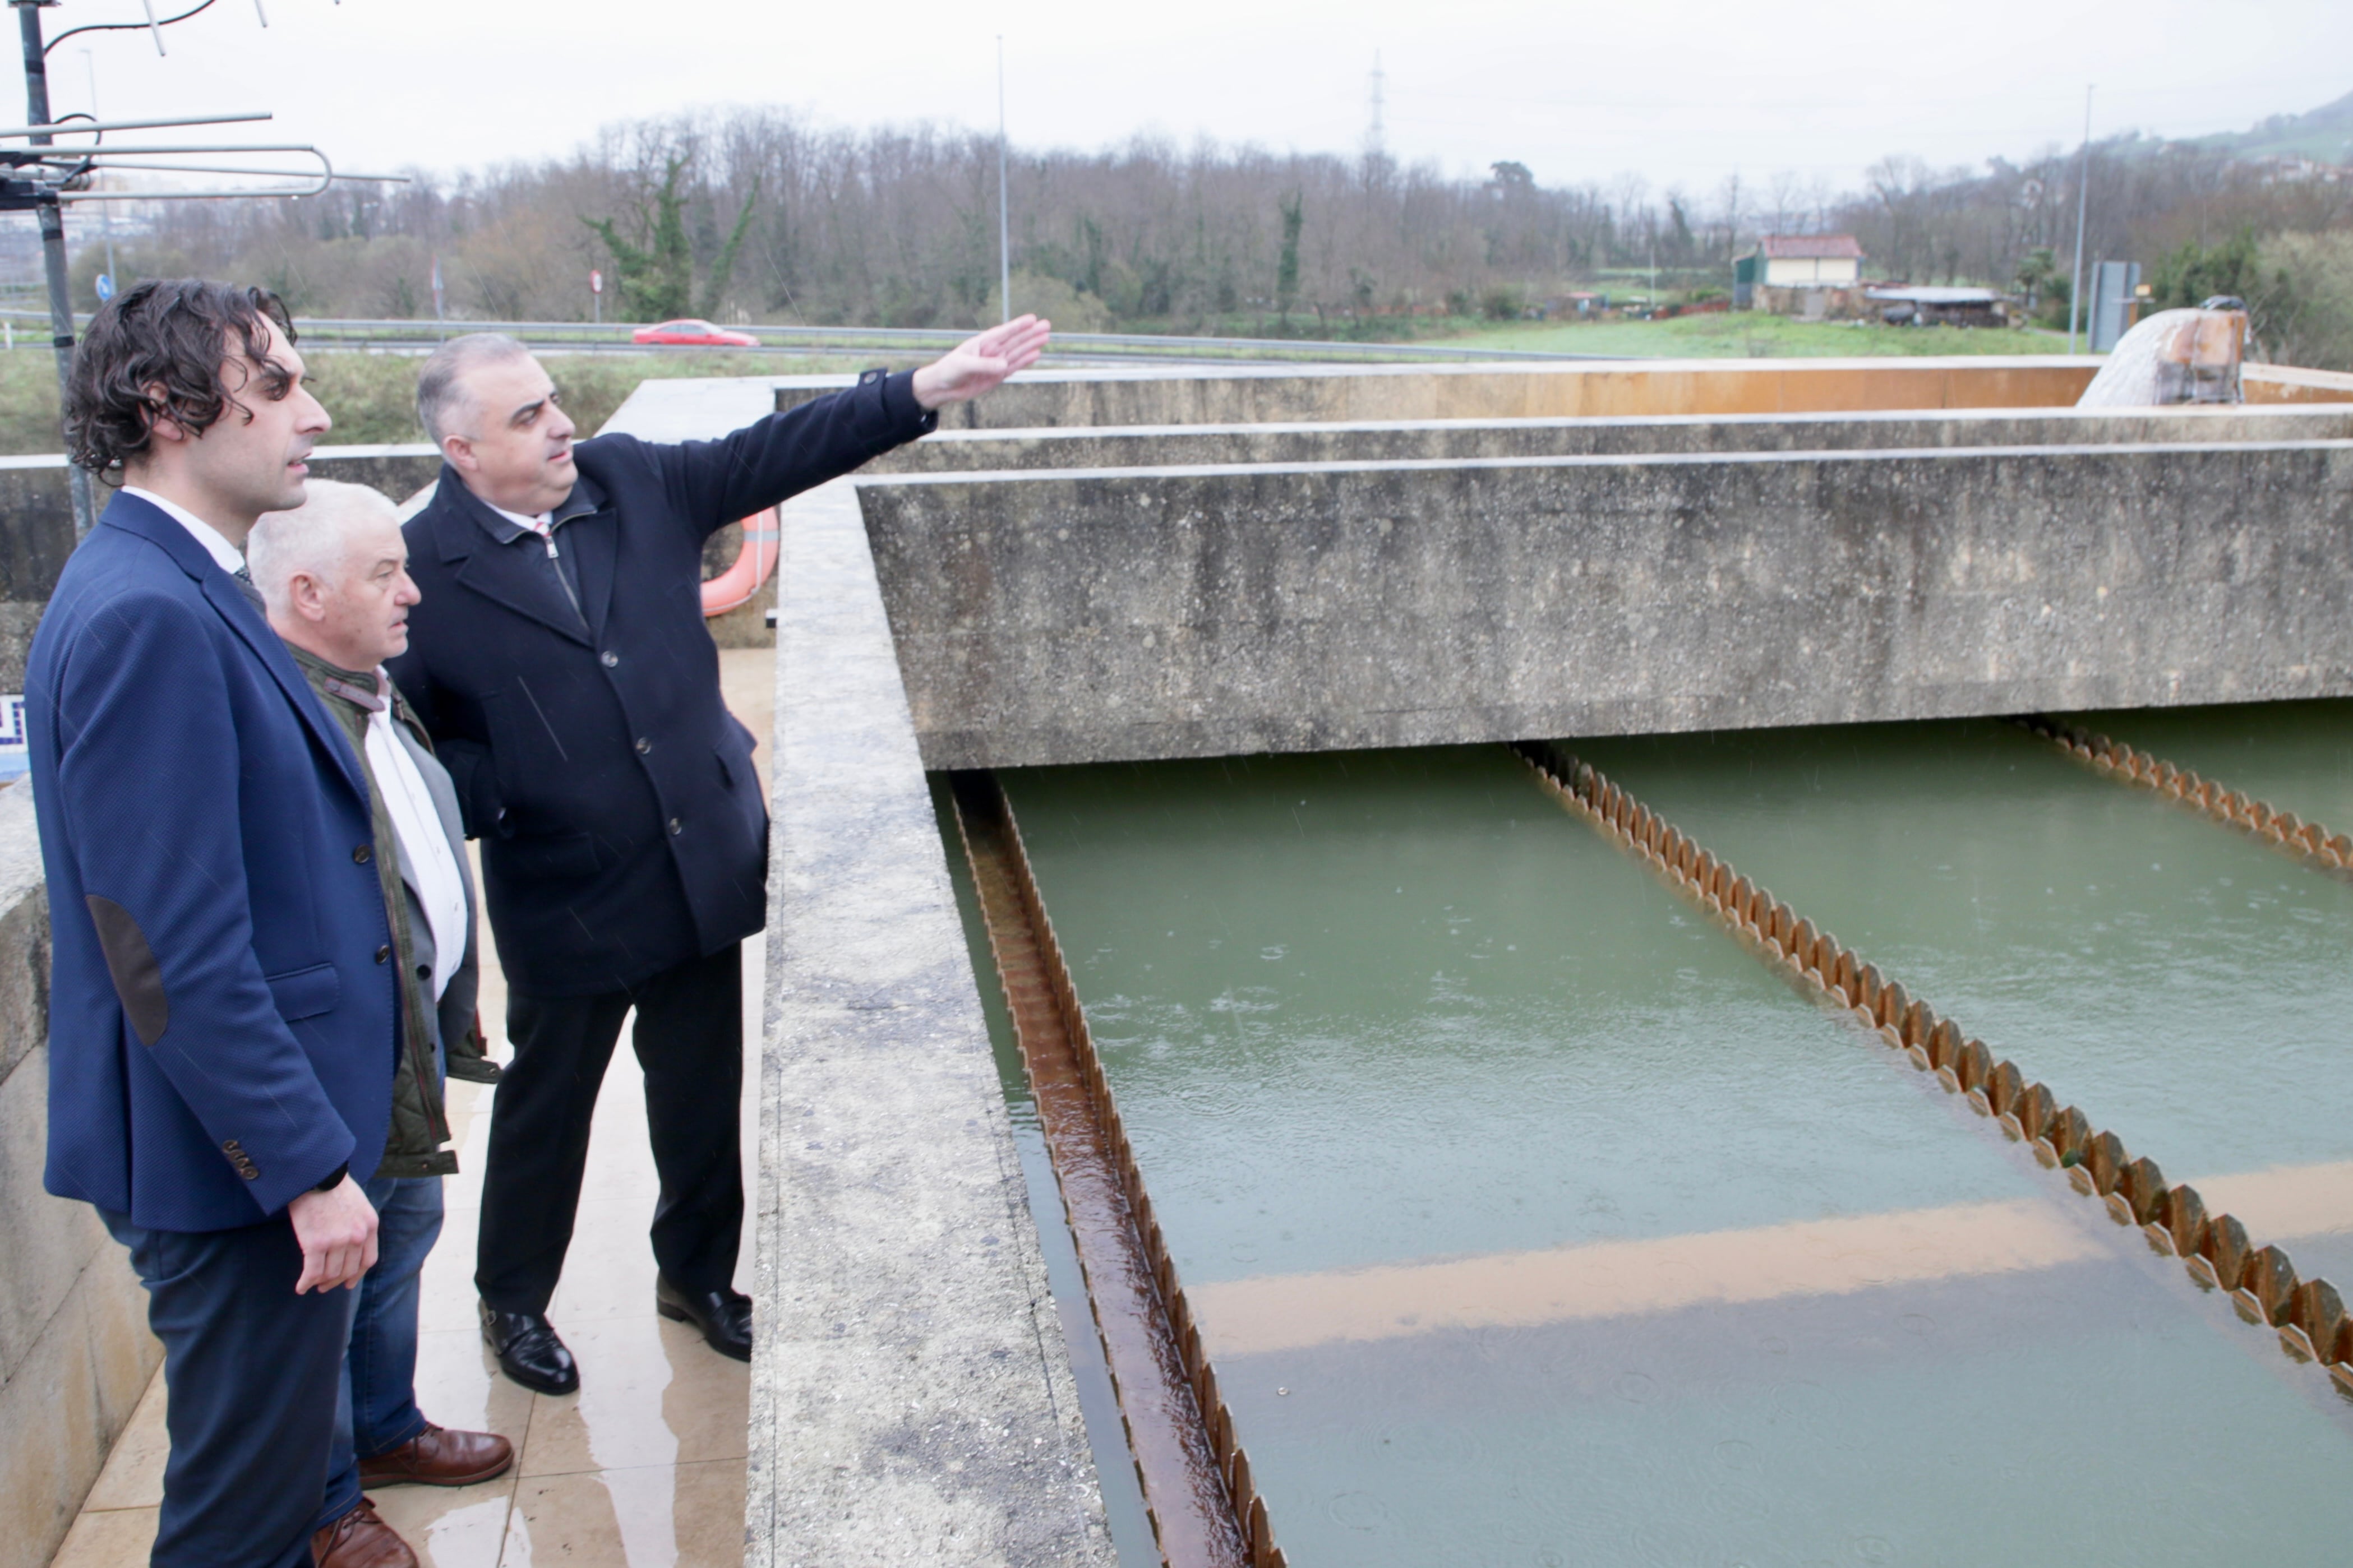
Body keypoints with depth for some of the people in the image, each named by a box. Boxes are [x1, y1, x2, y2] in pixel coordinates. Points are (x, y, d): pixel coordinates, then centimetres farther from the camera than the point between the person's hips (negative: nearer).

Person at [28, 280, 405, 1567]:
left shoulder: (183, 588, 9)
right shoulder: (145, 615, -24)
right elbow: (175, 950, -26)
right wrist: (309, 1164, -22)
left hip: (267, 1122, 10)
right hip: (235, 1151, -10)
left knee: (280, 1417, 29)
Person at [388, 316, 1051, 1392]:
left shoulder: (635, 482, 1)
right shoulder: (423, 569, -12)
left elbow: (775, 455, -1)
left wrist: (925, 390, -7)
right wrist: (498, 799, -18)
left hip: (704, 868, 4)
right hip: (565, 898, -4)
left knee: (704, 1093, 17)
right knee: (546, 1105, 14)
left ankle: (698, 1274, 39)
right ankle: (513, 1300, 37)